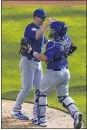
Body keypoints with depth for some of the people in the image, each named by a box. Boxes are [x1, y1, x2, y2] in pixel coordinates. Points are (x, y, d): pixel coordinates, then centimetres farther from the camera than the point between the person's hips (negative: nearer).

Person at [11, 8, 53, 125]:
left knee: (39, 88, 4)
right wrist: (47, 25, -36)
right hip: (28, 61, -8)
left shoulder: (40, 29, 13)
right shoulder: (30, 27, -15)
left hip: (37, 62, 8)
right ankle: (16, 110, 12)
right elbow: (36, 36, -36)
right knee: (27, 88, -6)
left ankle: (36, 115, 8)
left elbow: (45, 42, 24)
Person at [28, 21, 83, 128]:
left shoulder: (53, 44, -25)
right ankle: (75, 113, -8)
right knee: (64, 96, 16)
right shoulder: (67, 38, -2)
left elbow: (45, 57, -34)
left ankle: (42, 119, 13)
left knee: (42, 93, 13)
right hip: (66, 72, 7)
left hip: (54, 73, -7)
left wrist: (32, 52, -28)